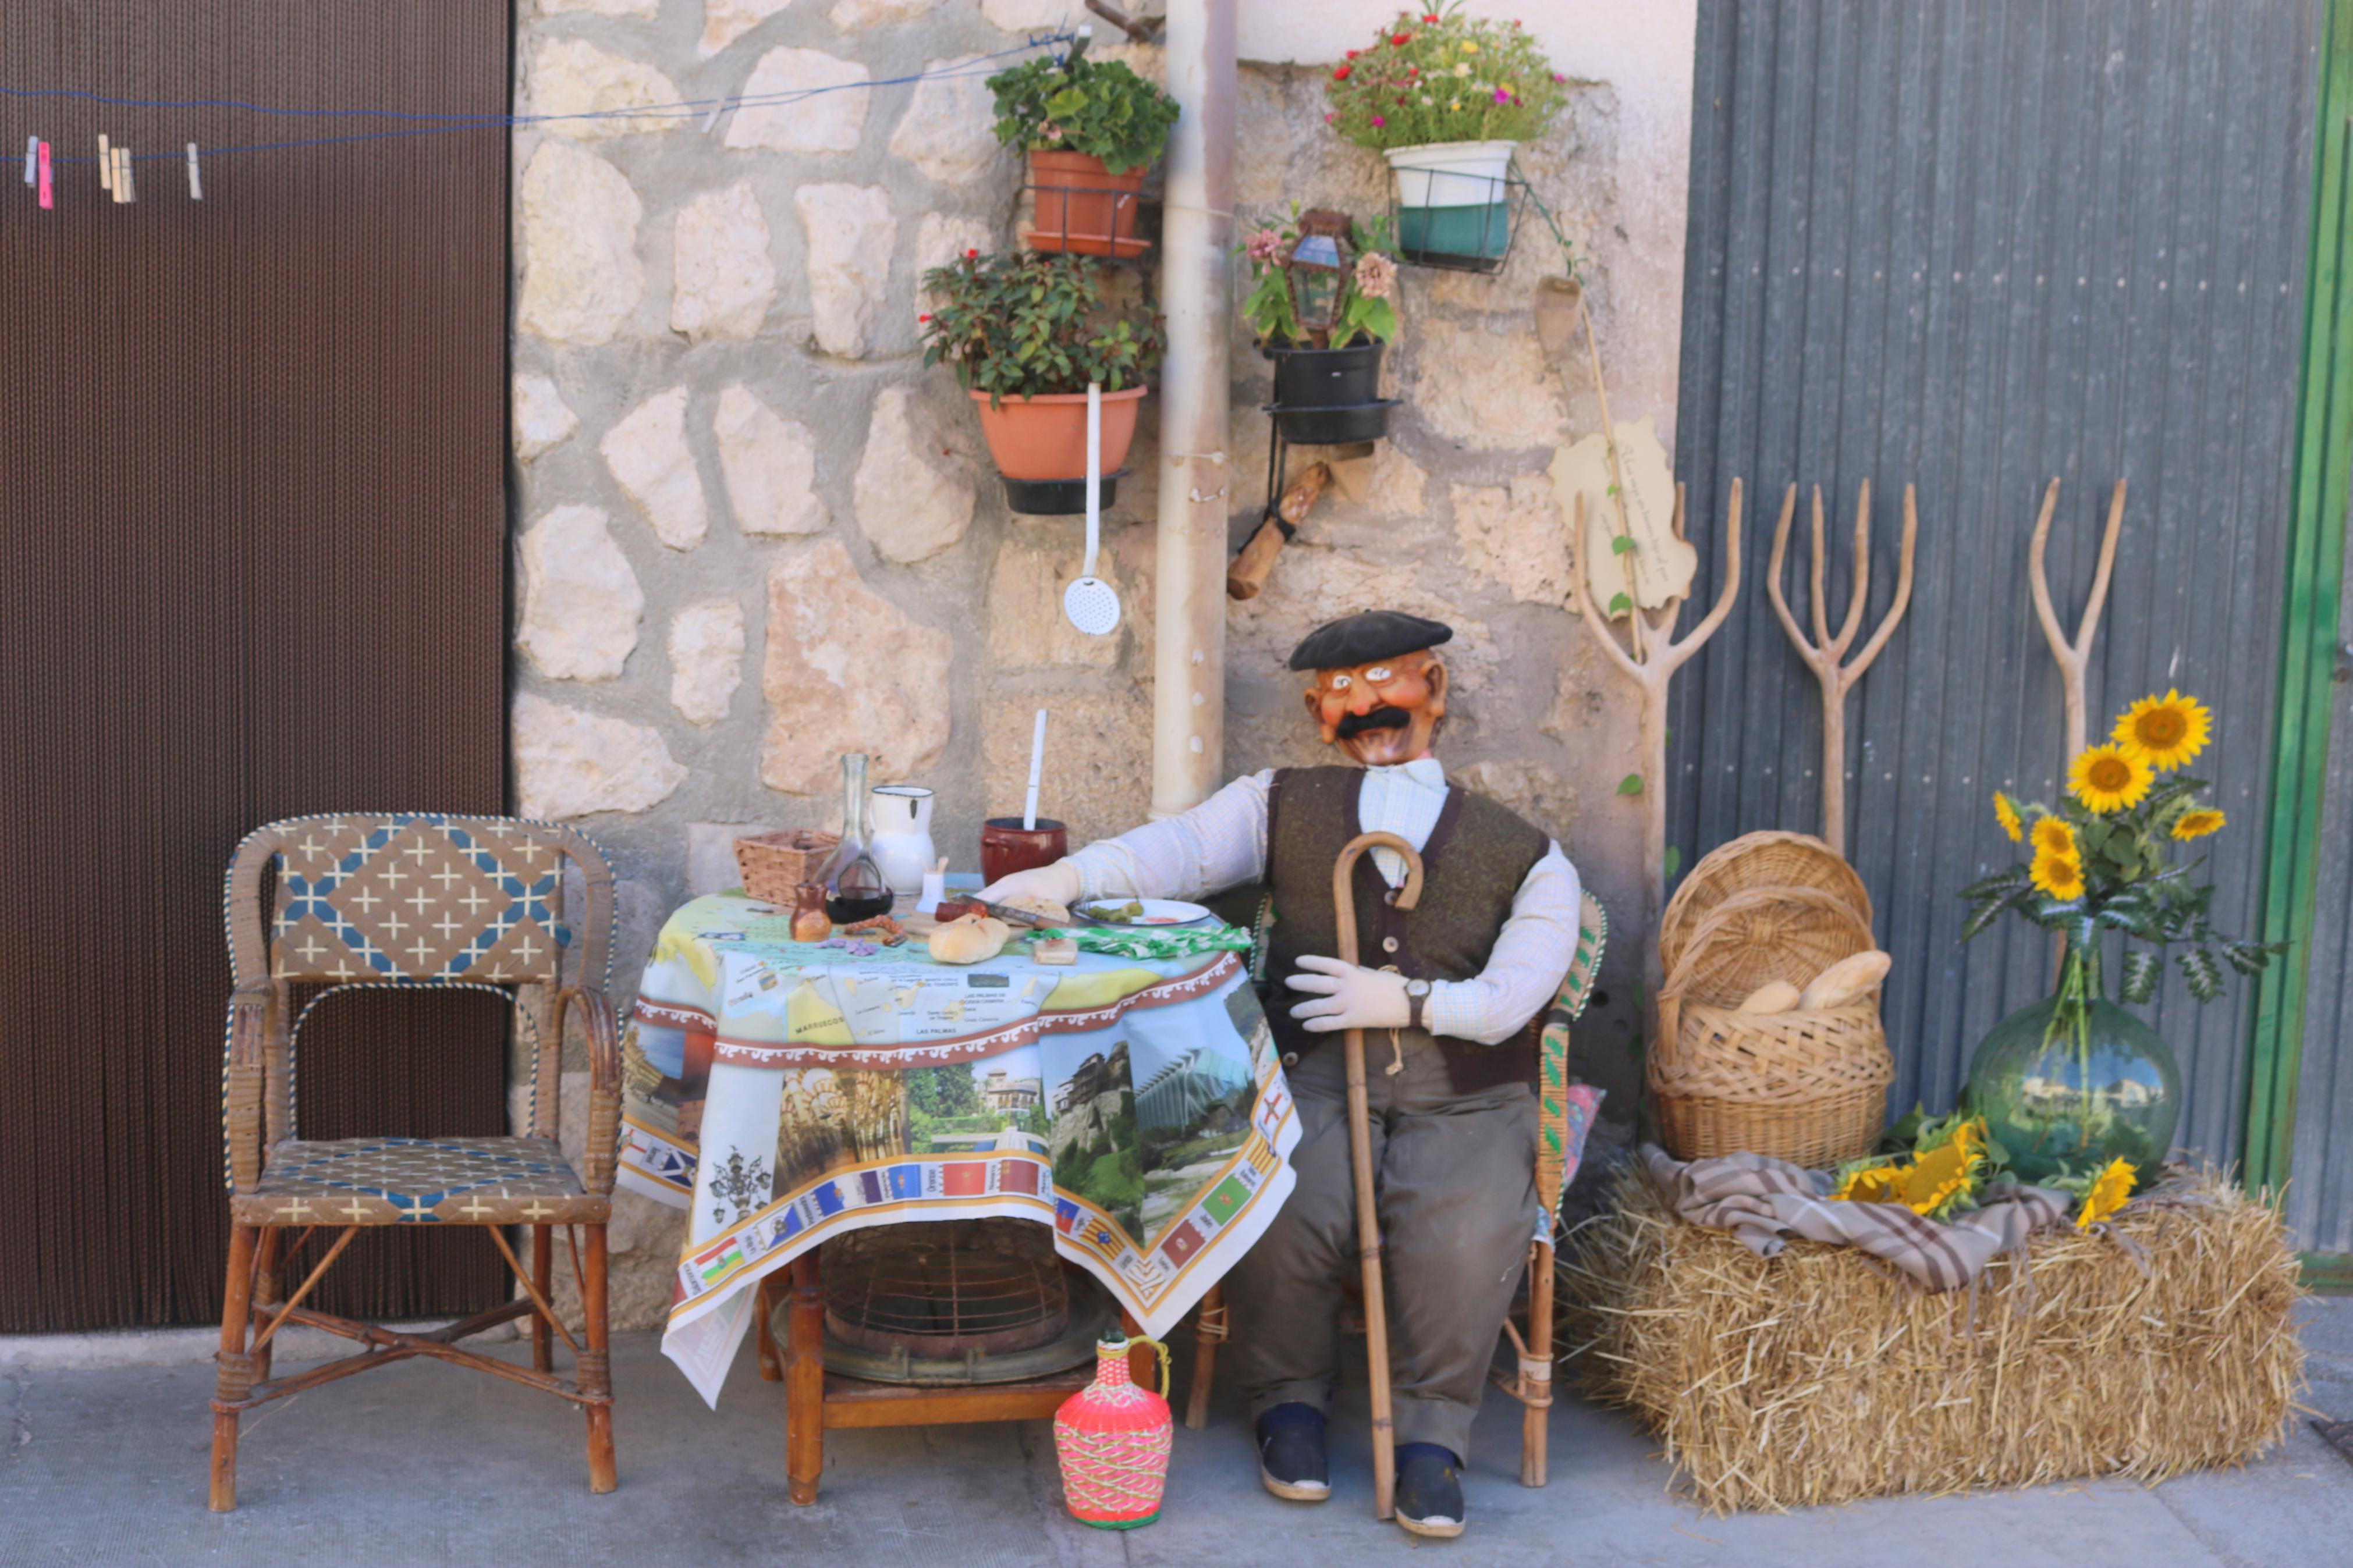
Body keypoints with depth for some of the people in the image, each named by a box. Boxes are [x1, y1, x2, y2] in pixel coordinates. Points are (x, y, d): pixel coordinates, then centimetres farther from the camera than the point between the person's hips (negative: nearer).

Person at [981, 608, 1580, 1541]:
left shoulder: (1526, 859, 11)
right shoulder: (1285, 807, 15)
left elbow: (1512, 997, 1)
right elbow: (1181, 850, -1)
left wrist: (1410, 1000, -13)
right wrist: (1066, 878, -18)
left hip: (1461, 1098, 0)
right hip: (1317, 1078, 0)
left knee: (1465, 1236, -27)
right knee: (1287, 1212, -27)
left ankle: (1431, 1433, -3)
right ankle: (1291, 1401, 2)